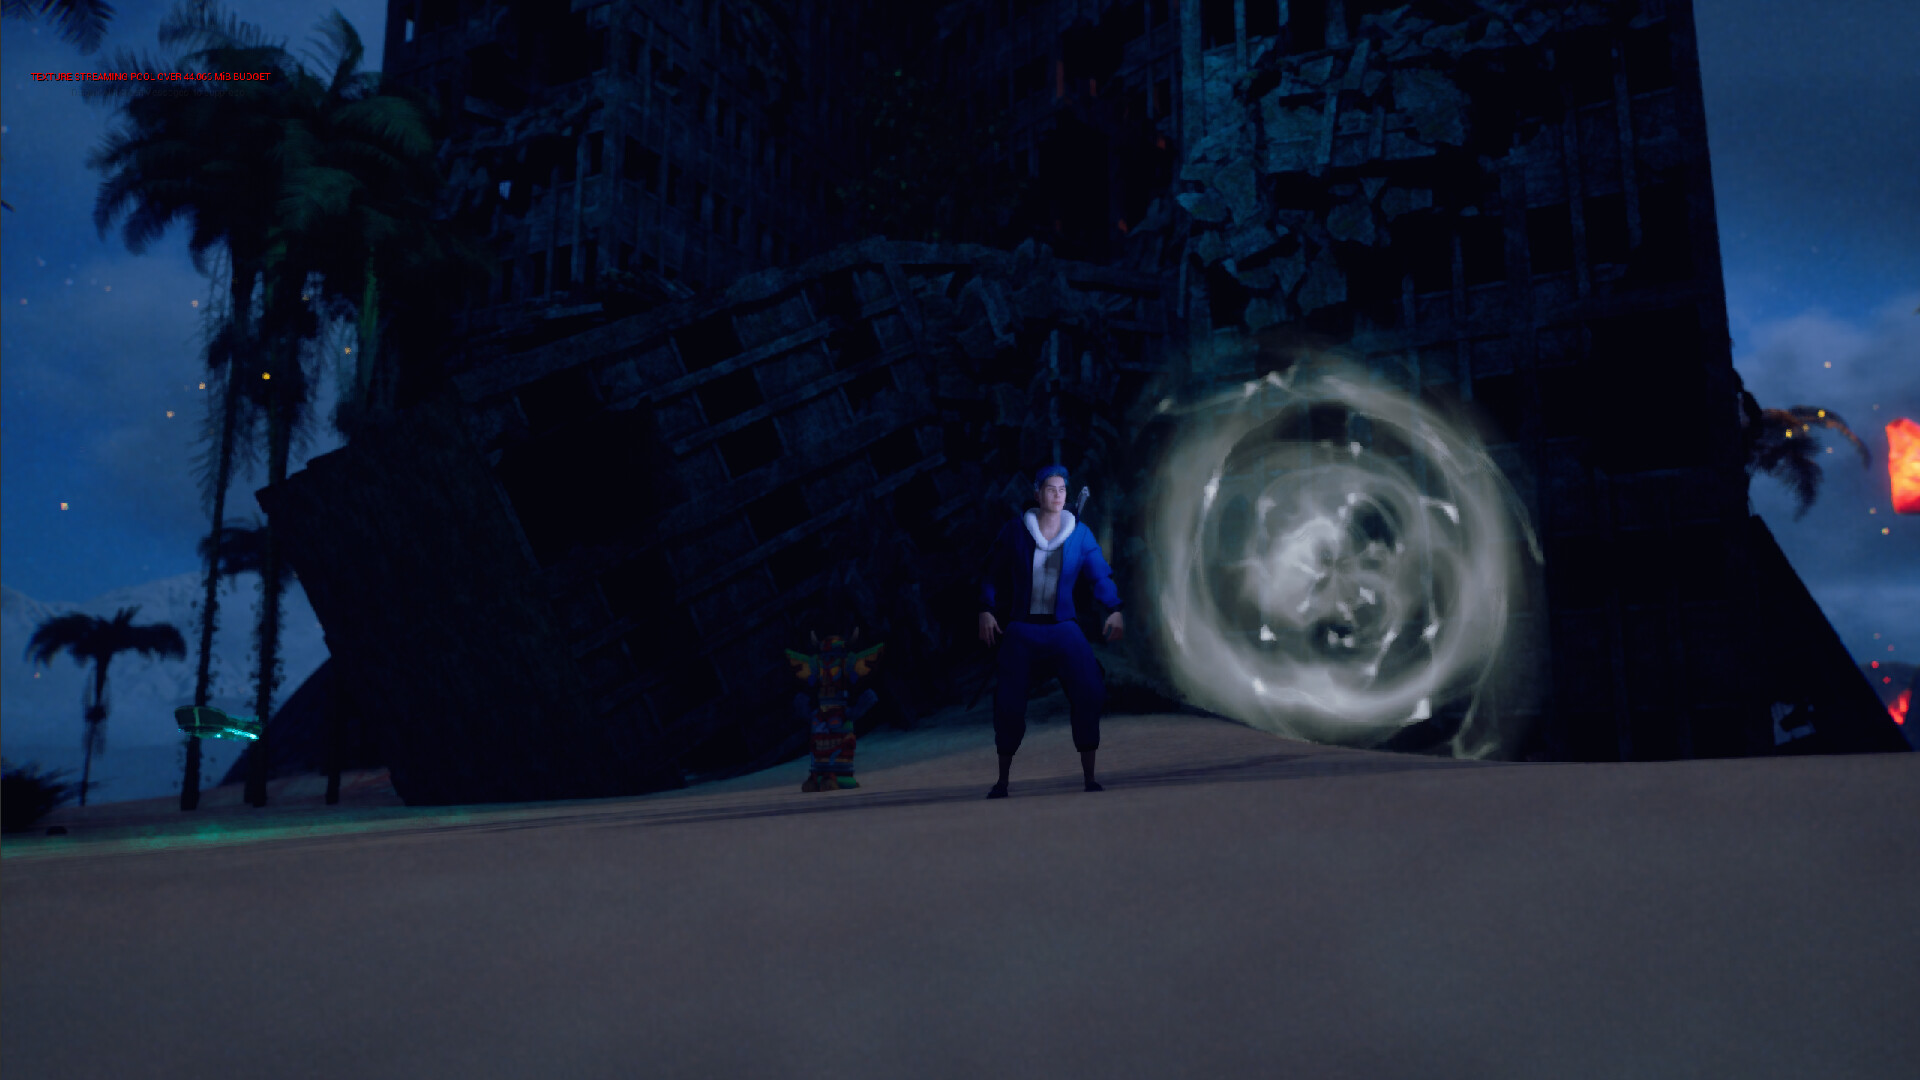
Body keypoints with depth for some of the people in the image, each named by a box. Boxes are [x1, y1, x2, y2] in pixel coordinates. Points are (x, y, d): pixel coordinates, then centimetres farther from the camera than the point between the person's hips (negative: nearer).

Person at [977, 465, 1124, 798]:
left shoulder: (1079, 534, 1)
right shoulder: (1016, 530, 0)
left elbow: (1100, 575, -3)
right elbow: (993, 574, 4)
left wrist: (1115, 610, -18)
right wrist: (986, 611, -6)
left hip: (1064, 629, 0)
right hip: (1021, 630, 0)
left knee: (1089, 695, -14)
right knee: (1009, 704, -2)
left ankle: (1089, 778, -2)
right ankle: (1002, 780, 15)